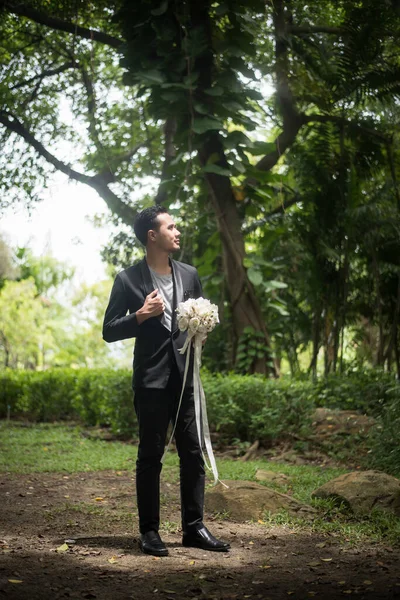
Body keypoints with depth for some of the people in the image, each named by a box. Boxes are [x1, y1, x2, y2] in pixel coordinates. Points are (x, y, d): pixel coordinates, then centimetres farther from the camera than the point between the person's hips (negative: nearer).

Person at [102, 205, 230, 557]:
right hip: (152, 379, -4)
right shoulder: (128, 280, -3)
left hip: (185, 377, 4)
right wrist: (141, 314, -17)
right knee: (150, 456, 2)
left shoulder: (189, 275, 11)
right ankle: (149, 531, 9)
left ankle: (194, 527, 13)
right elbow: (109, 331, -2)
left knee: (194, 454, 4)